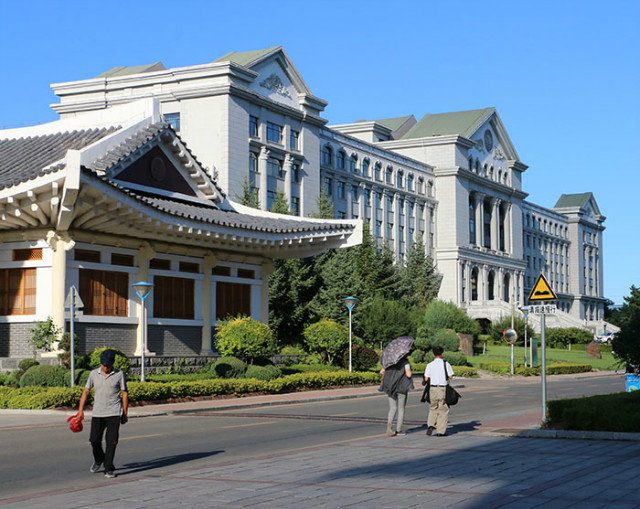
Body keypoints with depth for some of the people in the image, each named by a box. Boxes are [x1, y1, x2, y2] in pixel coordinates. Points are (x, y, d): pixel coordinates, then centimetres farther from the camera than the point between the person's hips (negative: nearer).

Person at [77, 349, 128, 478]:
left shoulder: (119, 375, 0)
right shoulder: (94, 374, 6)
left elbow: (125, 394, 4)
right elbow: (86, 392, 12)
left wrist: (125, 414, 3)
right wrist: (81, 410, 5)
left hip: (114, 414, -2)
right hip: (97, 413, 2)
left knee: (111, 441, -8)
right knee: (94, 440, 0)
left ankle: (108, 469, 1)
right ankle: (98, 460, 30)